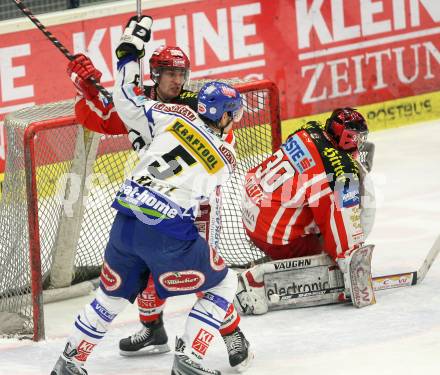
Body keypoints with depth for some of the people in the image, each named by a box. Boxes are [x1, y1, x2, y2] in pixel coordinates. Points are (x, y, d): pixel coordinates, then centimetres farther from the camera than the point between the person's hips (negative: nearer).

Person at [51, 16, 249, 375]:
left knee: (114, 292, 25)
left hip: (126, 221, 4)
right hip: (170, 233, -4)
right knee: (222, 284, 16)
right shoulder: (227, 158, 6)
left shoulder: (176, 116, 6)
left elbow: (127, 101, 5)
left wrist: (130, 49, 15)